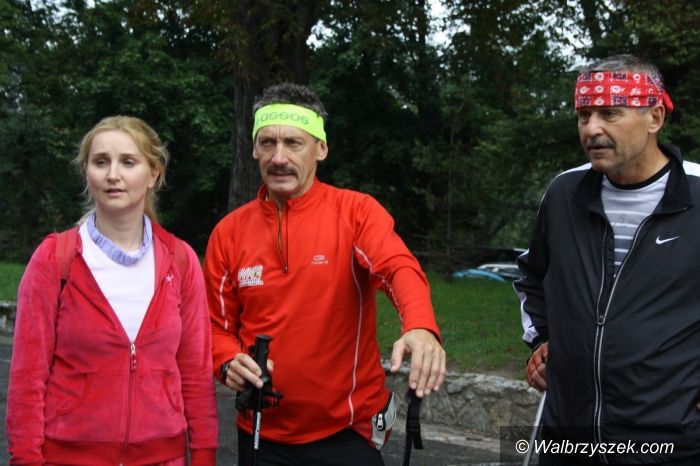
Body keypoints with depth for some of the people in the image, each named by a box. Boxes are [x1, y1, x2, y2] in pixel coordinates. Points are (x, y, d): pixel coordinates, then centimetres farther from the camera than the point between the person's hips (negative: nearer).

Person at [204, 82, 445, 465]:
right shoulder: (229, 232, 2)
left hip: (346, 431, -3)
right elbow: (217, 323, 7)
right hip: (262, 433, 3)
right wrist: (229, 362, -15)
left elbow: (399, 268, -25)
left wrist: (420, 327, -46)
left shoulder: (356, 212, -7)